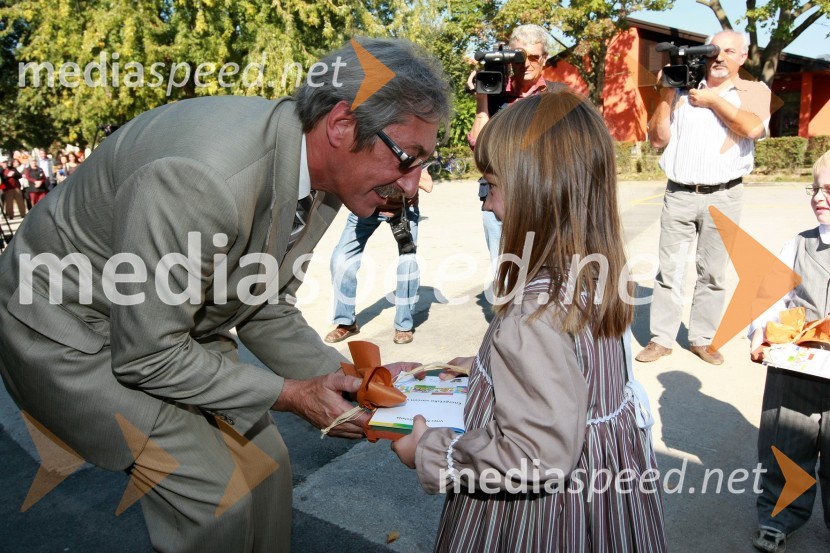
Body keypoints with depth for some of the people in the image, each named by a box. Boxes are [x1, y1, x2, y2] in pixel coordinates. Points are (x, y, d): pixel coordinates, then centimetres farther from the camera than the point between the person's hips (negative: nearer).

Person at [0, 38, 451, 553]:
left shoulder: (322, 179, -10)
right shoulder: (202, 177, -36)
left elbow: (266, 311, 1)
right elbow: (147, 355, -27)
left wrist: (347, 376, -10)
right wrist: (290, 394, -21)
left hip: (172, 326, 7)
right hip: (69, 331, -7)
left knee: (266, 464, 7)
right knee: (217, 496, -11)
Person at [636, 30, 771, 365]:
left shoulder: (755, 91, 7)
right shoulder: (683, 89, 10)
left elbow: (753, 128, -13)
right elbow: (658, 139, 5)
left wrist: (713, 100, -6)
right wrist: (666, 94, -2)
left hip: (723, 197, -1)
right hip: (678, 195, 1)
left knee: (712, 273, 6)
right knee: (669, 270, 3)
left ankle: (702, 338, 18)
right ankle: (661, 339, 10)